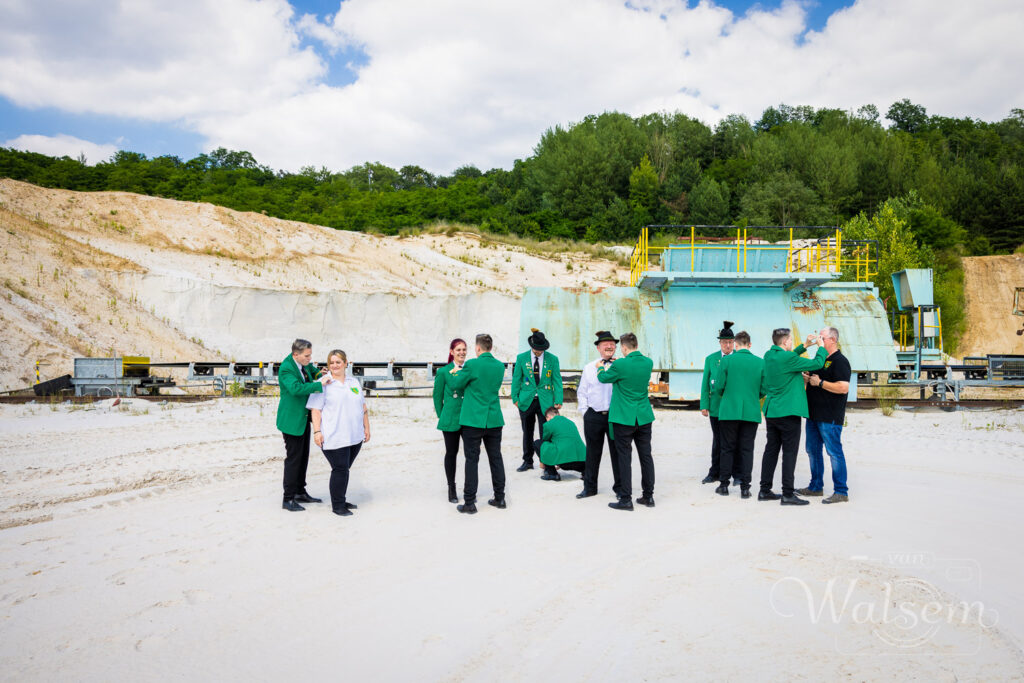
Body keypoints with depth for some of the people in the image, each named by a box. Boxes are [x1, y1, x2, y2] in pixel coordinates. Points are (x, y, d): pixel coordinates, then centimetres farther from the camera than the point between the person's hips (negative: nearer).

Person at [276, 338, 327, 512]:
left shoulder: (305, 364, 2)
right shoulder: (286, 368, -22)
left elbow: (314, 372, 21)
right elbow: (296, 388, -37)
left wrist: (320, 373, -2)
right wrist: (319, 385, -39)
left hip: (303, 418, 9)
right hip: (291, 419, -9)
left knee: (303, 457, 16)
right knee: (293, 458, -3)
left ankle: (300, 492, 29)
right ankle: (288, 499, 7)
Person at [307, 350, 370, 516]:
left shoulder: (354, 382, 15)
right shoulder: (324, 383, -2)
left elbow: (363, 407, 19)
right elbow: (315, 410, -6)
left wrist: (366, 428, 15)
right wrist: (317, 431, -14)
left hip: (355, 437, 5)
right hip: (334, 438, -5)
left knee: (344, 469, 11)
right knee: (340, 469, -6)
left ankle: (341, 501, 24)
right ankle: (337, 505, 5)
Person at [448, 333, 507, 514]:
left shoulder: (472, 365, -13)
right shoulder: (500, 366, 4)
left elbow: (455, 385, -4)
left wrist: (457, 372, 17)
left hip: (473, 420, -5)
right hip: (494, 420, 5)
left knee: (472, 460, 0)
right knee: (496, 458, 13)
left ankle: (469, 503, 4)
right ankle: (500, 498, 21)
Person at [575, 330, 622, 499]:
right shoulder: (589, 368, 9)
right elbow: (581, 392, 12)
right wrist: (584, 412, 5)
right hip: (593, 416, 2)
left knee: (617, 453, 4)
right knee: (592, 453, 9)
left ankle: (619, 487, 17)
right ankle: (589, 487, 19)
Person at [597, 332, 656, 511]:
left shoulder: (620, 365, -17)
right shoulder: (648, 362, 0)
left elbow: (603, 378, 0)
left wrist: (601, 366, 20)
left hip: (624, 418, -5)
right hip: (644, 417, 6)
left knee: (625, 458, 1)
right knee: (646, 456, 12)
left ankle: (625, 499, 4)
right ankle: (648, 496, 20)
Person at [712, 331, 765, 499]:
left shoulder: (727, 360, -6)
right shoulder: (760, 363, 0)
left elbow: (718, 387, -5)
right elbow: (763, 390, 3)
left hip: (729, 411, -1)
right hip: (751, 413, 1)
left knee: (727, 449, 8)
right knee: (747, 450, 6)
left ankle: (724, 485, 13)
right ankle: (745, 488, 7)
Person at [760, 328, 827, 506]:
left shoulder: (769, 356, 7)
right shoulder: (788, 358, -17)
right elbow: (817, 364, -10)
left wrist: (804, 346, 24)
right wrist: (822, 347, 6)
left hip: (771, 411, 8)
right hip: (788, 411, -8)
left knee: (771, 450, 12)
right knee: (789, 452, -3)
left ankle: (765, 490, 17)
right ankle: (788, 494, -1)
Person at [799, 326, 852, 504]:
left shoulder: (840, 361, -12)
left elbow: (843, 388, -22)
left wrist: (820, 382, -17)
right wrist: (808, 378, 7)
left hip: (830, 417, -9)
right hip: (814, 414, 9)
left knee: (834, 452, -5)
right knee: (813, 450, 14)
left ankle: (841, 492, 0)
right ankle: (816, 487, 25)